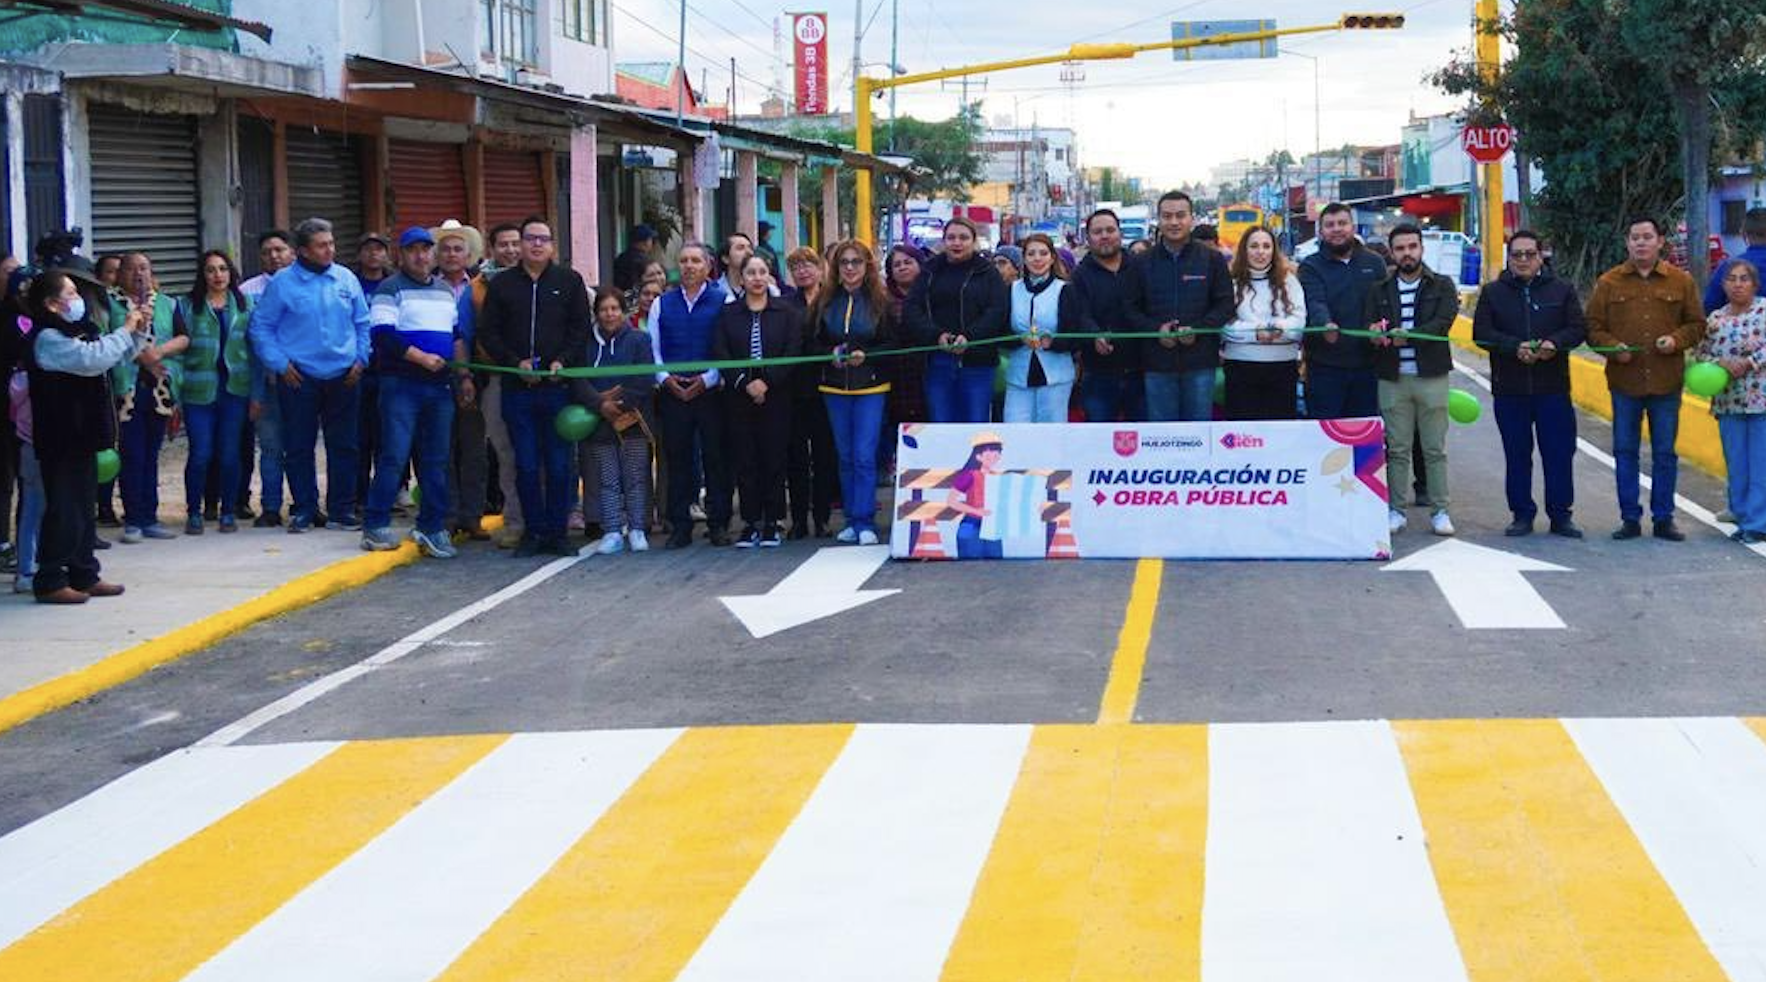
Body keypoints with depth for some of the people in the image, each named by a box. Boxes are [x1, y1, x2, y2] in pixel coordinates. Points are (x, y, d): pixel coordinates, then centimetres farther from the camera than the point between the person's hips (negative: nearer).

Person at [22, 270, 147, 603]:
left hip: (80, 437, 10)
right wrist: (125, 329, -18)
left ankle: (84, 575, 21)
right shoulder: (48, 338, -15)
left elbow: (116, 355, 26)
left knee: (82, 508, 14)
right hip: (61, 439, -10)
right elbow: (93, 359, -28)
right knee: (64, 509, -7)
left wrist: (139, 331, 9)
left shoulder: (73, 333, 17)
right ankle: (50, 581, -2)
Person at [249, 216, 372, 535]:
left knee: (344, 446, 5)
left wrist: (361, 359, 3)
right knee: (298, 448, 2)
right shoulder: (282, 283, -4)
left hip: (343, 377, 3)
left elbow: (362, 323, 14)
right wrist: (280, 364, -8)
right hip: (299, 378, -3)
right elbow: (261, 327, -1)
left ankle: (342, 509, 13)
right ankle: (303, 510, 12)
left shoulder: (346, 279, 6)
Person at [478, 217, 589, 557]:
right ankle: (534, 532, 10)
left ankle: (557, 532, 9)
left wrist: (562, 362, -10)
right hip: (518, 388, 1)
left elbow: (581, 328, 4)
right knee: (526, 465, 2)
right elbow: (488, 332, 6)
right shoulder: (502, 285, 9)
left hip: (558, 385, -1)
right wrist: (516, 363, -8)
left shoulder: (570, 282, 8)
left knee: (558, 465, 1)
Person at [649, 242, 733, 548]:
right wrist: (665, 378, -5)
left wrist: (707, 379, -12)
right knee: (677, 459, 4)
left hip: (710, 391, -2)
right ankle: (679, 527, 9)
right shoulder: (661, 304, 12)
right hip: (672, 393, 2)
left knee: (715, 458, 0)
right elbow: (652, 348, 11)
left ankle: (718, 524, 7)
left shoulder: (723, 301, 2)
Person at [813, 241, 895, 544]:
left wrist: (866, 355, -17)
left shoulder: (881, 302, -2)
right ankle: (852, 519, 17)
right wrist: (831, 354, -11)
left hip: (870, 387, -3)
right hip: (834, 388, 3)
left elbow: (893, 344, -2)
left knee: (864, 457, -8)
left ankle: (865, 522, -5)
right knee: (845, 457, 10)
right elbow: (812, 343, 9)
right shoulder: (824, 302, 5)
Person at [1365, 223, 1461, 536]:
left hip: (1432, 377, -2)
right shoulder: (1380, 290, 12)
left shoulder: (1442, 286, 5)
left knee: (1435, 449, 1)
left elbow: (1443, 323, -10)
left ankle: (1440, 511, 6)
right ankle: (1397, 510, 11)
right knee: (1397, 449, 5)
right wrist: (1376, 334, -21)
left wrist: (1407, 336, -24)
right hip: (1393, 379, 2)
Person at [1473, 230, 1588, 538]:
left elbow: (1578, 328, 3)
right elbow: (1481, 333, -2)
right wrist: (1515, 347, -17)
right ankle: (1522, 515, 14)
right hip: (1509, 389, 0)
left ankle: (1561, 515, 9)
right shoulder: (1493, 292, 7)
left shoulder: (1562, 289, 8)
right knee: (1517, 455, 5)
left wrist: (1554, 343, -18)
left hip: (1553, 388, 0)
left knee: (1559, 453, 1)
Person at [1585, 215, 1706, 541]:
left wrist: (1677, 340, -9)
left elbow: (1697, 324, 10)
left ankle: (1663, 518, 14)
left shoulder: (1681, 281, 5)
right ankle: (1630, 519, 12)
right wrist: (1612, 346, -12)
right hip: (1624, 381, 0)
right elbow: (1593, 327, 5)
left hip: (1667, 382, 0)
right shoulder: (1609, 282, 4)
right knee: (1625, 452, 4)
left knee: (1665, 453, 6)